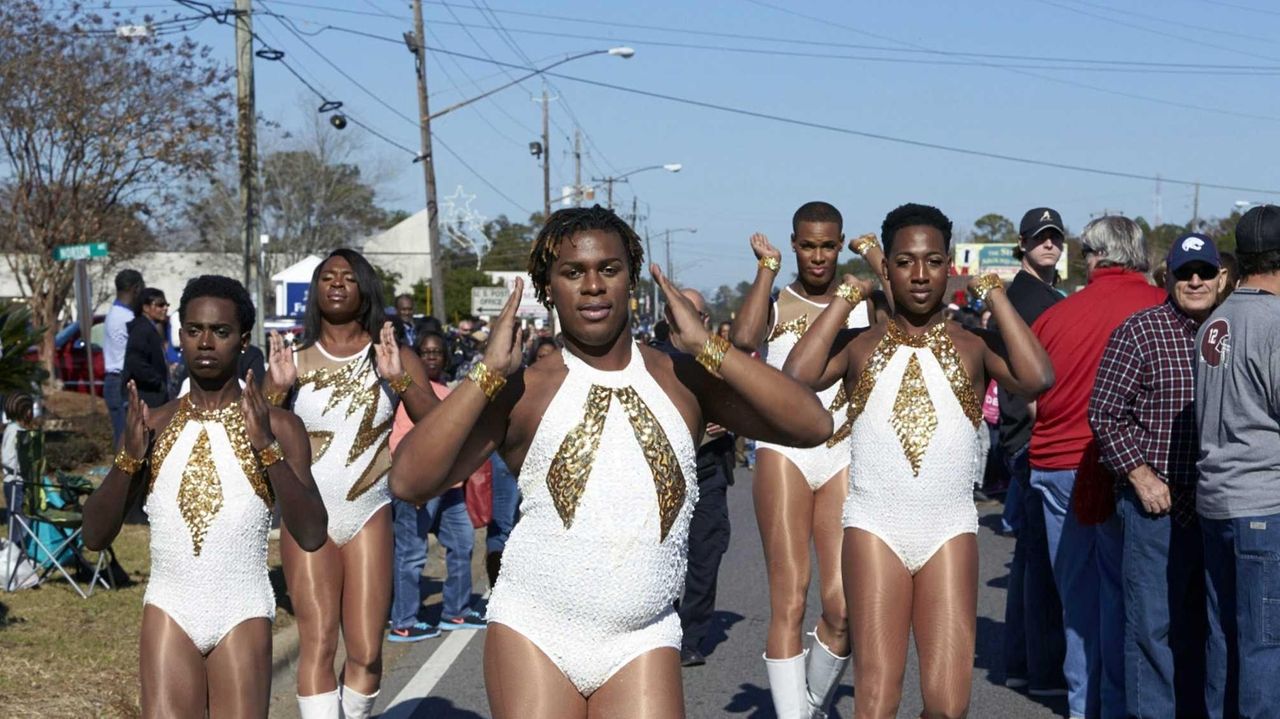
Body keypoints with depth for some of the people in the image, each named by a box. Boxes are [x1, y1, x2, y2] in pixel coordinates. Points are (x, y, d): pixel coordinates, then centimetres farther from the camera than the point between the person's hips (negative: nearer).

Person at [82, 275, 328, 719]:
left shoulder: (278, 427, -1)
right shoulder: (152, 426, 7)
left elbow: (311, 536, -12)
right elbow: (95, 537, 3)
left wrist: (267, 446, -20)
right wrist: (129, 457, -11)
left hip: (242, 612, -2)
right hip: (170, 608, 2)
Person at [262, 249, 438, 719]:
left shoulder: (393, 356, 4)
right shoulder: (293, 359, 5)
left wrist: (399, 379, -22)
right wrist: (277, 387, -16)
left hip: (369, 513, 0)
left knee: (367, 651, 0)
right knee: (317, 642, -9)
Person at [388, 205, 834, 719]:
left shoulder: (684, 380, 3)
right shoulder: (521, 391, 0)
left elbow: (813, 426, -8)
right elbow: (409, 482, -10)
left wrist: (708, 347, -11)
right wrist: (488, 372, -12)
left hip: (643, 640, 1)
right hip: (534, 630, 0)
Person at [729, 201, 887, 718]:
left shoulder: (862, 301, 10)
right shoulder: (775, 302, 7)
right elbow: (743, 339, -16)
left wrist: (876, 260, -4)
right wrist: (767, 269, -5)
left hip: (843, 456, 1)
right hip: (784, 454, -1)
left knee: (843, 606, -6)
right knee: (788, 602, -9)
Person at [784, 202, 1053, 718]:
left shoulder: (973, 346, 7)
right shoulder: (860, 345, 7)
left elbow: (1038, 379, -13)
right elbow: (797, 376, -12)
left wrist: (993, 295, -3)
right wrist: (847, 298, -2)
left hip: (950, 528, 1)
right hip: (875, 526, 0)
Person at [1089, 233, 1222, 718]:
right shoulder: (1139, 332, -5)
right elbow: (1105, 414, -6)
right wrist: (1142, 476, -11)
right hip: (1158, 505, -5)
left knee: (1202, 624, 14)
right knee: (1154, 623, -1)